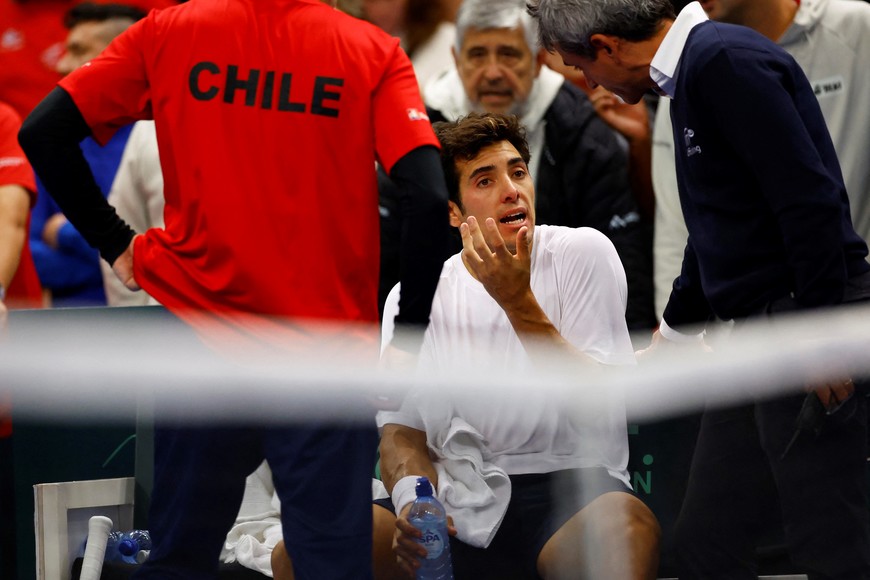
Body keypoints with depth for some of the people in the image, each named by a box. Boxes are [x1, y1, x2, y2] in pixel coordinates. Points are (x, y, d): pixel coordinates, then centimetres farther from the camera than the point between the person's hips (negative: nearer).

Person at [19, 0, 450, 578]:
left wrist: (116, 244, 7)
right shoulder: (376, 53, -2)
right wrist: (409, 338, -3)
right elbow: (430, 199, -13)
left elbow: (42, 133, -1)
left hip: (199, 325, 2)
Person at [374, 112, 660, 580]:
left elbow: (597, 411, -8)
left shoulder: (584, 253, 1)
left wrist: (517, 301, -16)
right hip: (458, 500, 3)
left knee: (626, 525, -39)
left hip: (564, 482, -2)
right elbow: (402, 430, 7)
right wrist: (412, 502, -17)